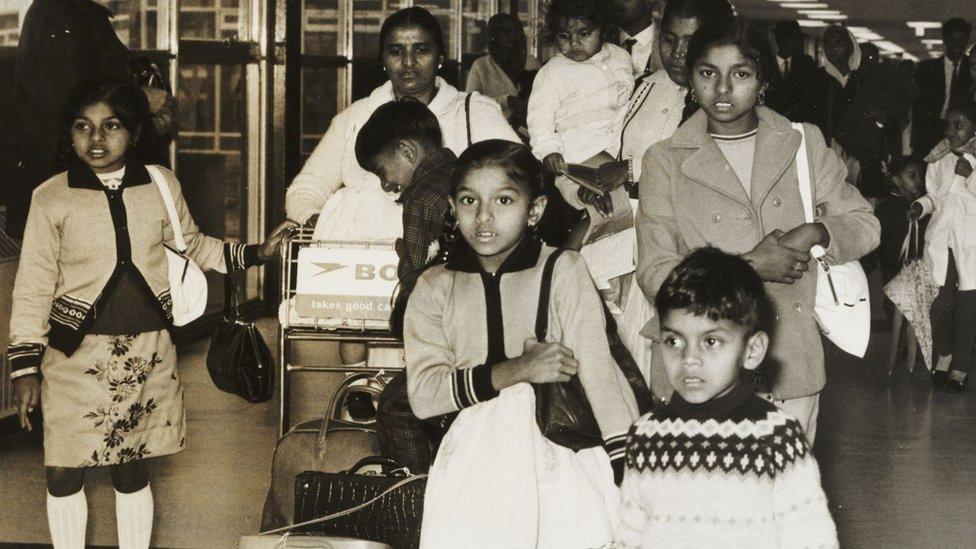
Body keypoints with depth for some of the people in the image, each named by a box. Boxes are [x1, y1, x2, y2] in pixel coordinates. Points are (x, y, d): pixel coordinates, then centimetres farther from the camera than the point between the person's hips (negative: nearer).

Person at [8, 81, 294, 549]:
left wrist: (254, 254, 11)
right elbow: (33, 287, -3)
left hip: (147, 352, 2)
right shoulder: (51, 198, -6)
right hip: (76, 352, -1)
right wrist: (25, 365, -5)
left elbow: (192, 245, 19)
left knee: (132, 471, 10)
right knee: (63, 474, 3)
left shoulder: (162, 186, 1)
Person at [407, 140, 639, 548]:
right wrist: (515, 370, -15)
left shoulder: (563, 272, 1)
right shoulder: (435, 288, 7)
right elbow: (422, 394, -4)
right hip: (472, 466, 1)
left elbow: (599, 373, -6)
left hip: (559, 459, -1)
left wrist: (636, 480, -15)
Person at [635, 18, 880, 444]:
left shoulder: (804, 144, 9)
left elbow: (864, 224, 15)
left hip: (790, 370, 2)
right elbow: (654, 275, -5)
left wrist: (814, 234, -7)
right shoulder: (665, 162, 2)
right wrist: (748, 265, -16)